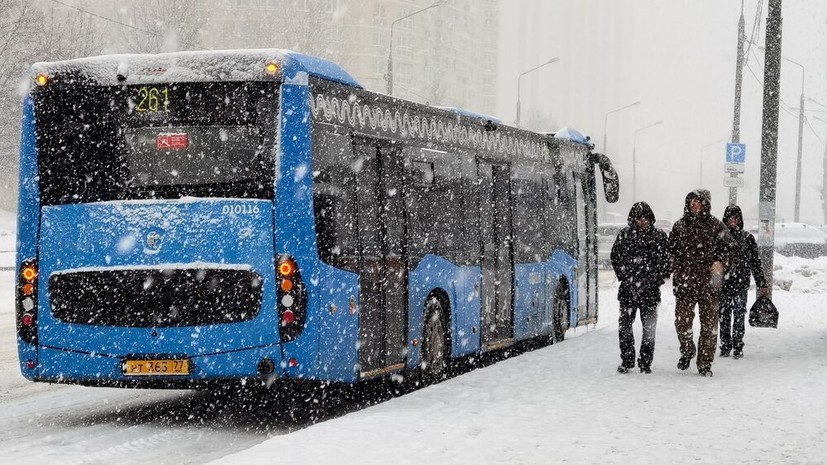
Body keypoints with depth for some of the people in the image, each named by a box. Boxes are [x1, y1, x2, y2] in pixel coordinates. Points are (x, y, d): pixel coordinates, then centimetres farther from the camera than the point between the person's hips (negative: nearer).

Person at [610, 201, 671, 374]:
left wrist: (659, 279, 1)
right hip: (628, 288, 0)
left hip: (650, 289, 0)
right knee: (624, 324, -2)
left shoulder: (659, 235, 5)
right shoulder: (625, 235, 5)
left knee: (649, 326, 2)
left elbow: (667, 259, 9)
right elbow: (615, 256, 12)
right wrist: (623, 275, 4)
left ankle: (645, 363, 11)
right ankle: (627, 361, 9)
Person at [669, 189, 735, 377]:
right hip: (684, 282, 2)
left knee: (709, 324, 1)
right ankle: (687, 352, 30)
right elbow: (671, 248, 20)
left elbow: (730, 247, 4)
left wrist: (721, 263, -12)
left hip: (709, 282, -2)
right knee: (682, 322, 3)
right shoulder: (680, 225, 10)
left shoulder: (715, 226, 1)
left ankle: (705, 363, 11)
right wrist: (674, 266, 6)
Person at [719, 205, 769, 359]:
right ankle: (725, 346, 14)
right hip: (723, 283, 2)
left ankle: (738, 347, 5)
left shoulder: (747, 238, 5)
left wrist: (762, 284, 5)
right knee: (723, 316, 3)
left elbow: (755, 262, 7)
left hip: (741, 283, -2)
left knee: (739, 316, -3)